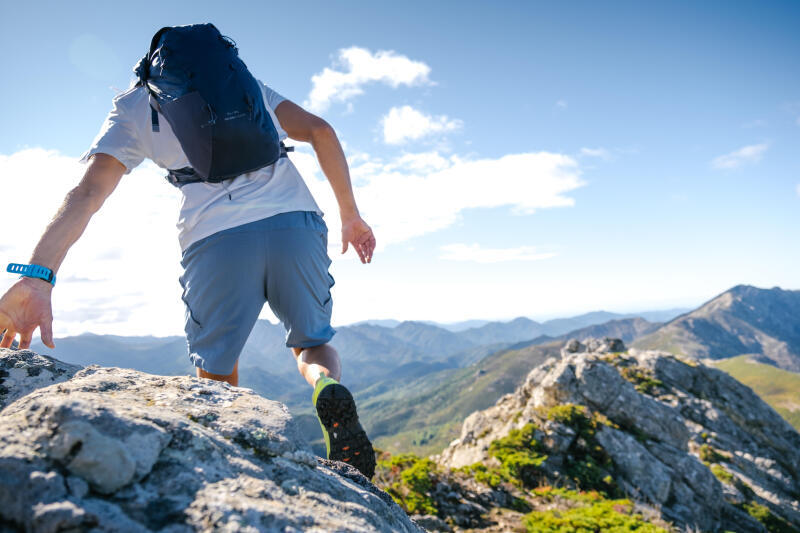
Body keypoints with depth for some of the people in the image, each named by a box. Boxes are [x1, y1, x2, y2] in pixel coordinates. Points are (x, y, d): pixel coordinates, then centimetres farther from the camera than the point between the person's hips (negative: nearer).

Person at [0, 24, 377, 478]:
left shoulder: (133, 105, 22)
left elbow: (88, 192, 5)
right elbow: (320, 131, 16)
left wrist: (37, 277, -5)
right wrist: (351, 214, 18)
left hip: (216, 237, -2)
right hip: (296, 223, 2)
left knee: (216, 379, 18)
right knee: (312, 345, 21)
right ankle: (329, 388, -12)